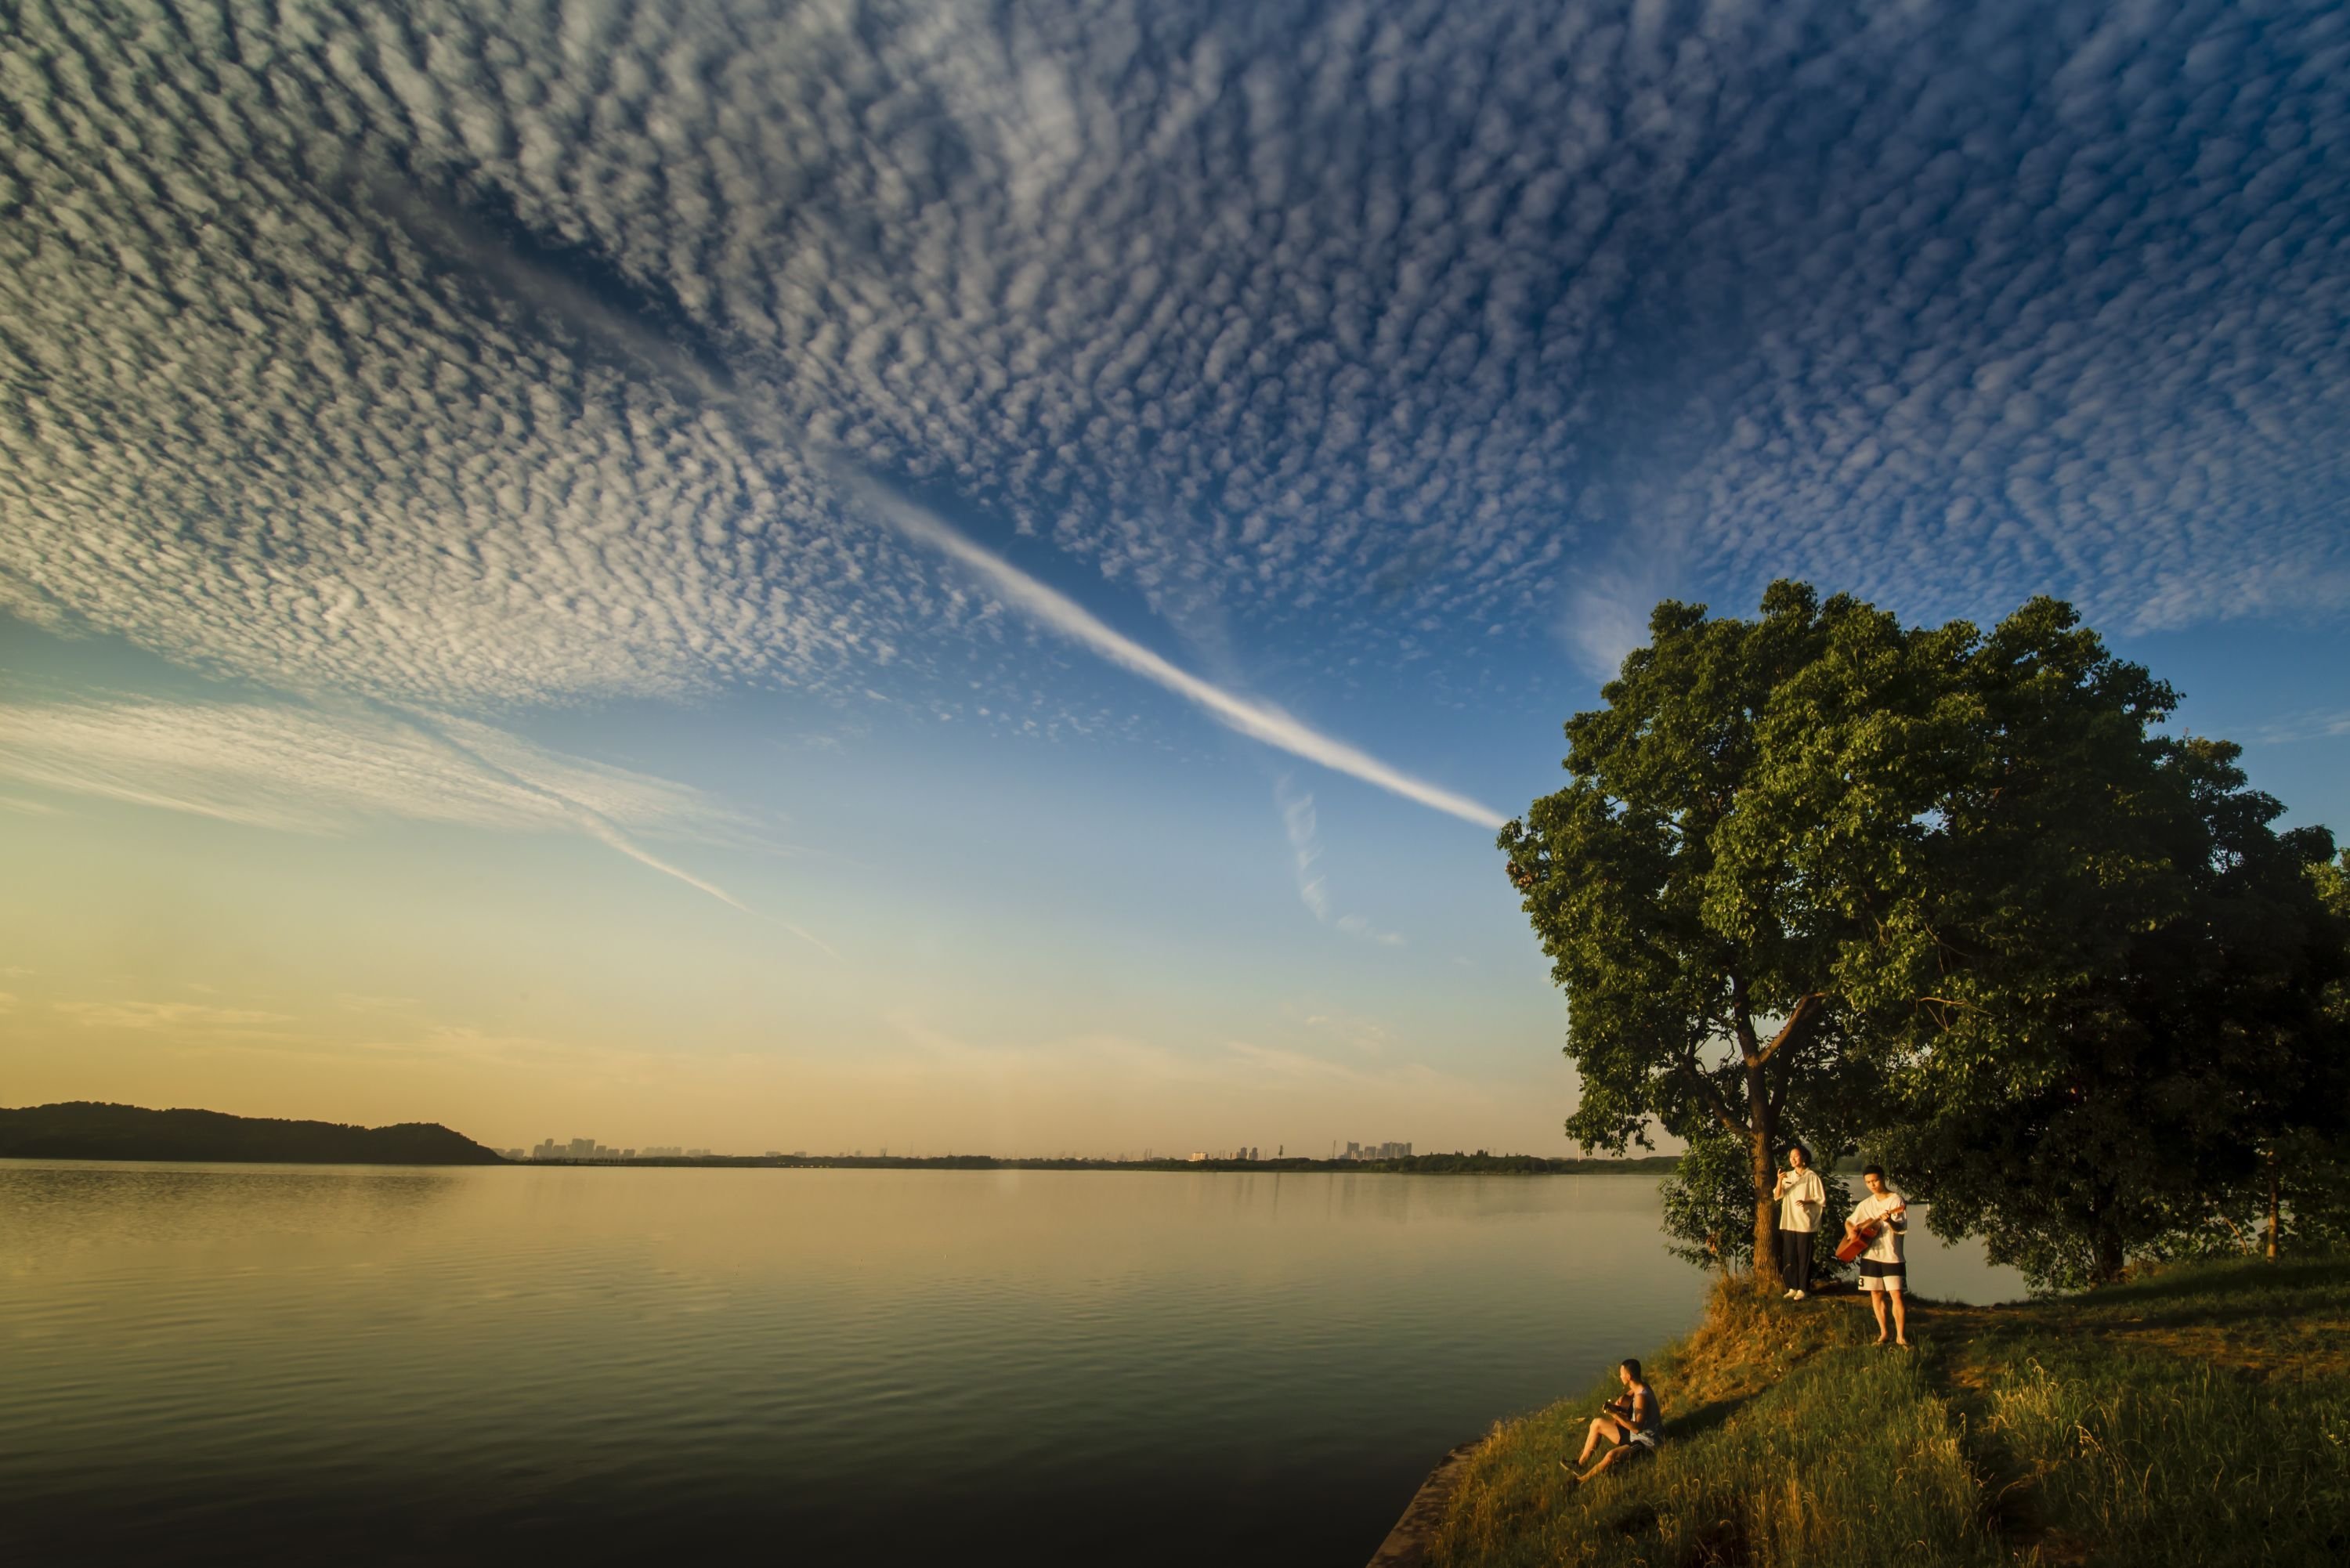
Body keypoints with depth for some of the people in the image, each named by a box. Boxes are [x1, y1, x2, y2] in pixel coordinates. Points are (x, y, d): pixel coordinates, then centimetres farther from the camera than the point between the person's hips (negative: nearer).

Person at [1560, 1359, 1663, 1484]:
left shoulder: (1641, 1397, -26)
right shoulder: (1640, 1387, 2)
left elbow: (1637, 1428, -32)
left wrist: (1616, 1415, -35)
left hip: (1645, 1444, -10)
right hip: (1636, 1436, 10)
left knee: (1612, 1455, -35)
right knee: (1598, 1423, 10)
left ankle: (1581, 1480, -20)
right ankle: (1580, 1464, 13)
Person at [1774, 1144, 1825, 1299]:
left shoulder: (1812, 1176, -4)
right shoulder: (1788, 1175, 11)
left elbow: (1821, 1200, -4)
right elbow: (1778, 1196, 4)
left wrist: (1806, 1201, -20)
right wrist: (1780, 1181, -13)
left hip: (1805, 1224, -5)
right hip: (1788, 1223, 5)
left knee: (1804, 1257, 1)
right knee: (1789, 1257, 7)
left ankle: (1802, 1289, 9)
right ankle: (1792, 1287, 15)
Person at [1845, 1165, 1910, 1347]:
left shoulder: (1896, 1200, -5)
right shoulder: (1865, 1204, 10)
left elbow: (1900, 1228, -14)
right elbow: (1849, 1221, 19)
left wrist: (1889, 1221, -35)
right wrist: (1850, 1230, -3)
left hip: (1891, 1255, -5)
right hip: (1870, 1254, 5)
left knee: (1896, 1294, -9)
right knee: (1876, 1294, 8)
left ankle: (1901, 1336, -3)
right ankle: (1883, 1333, 17)